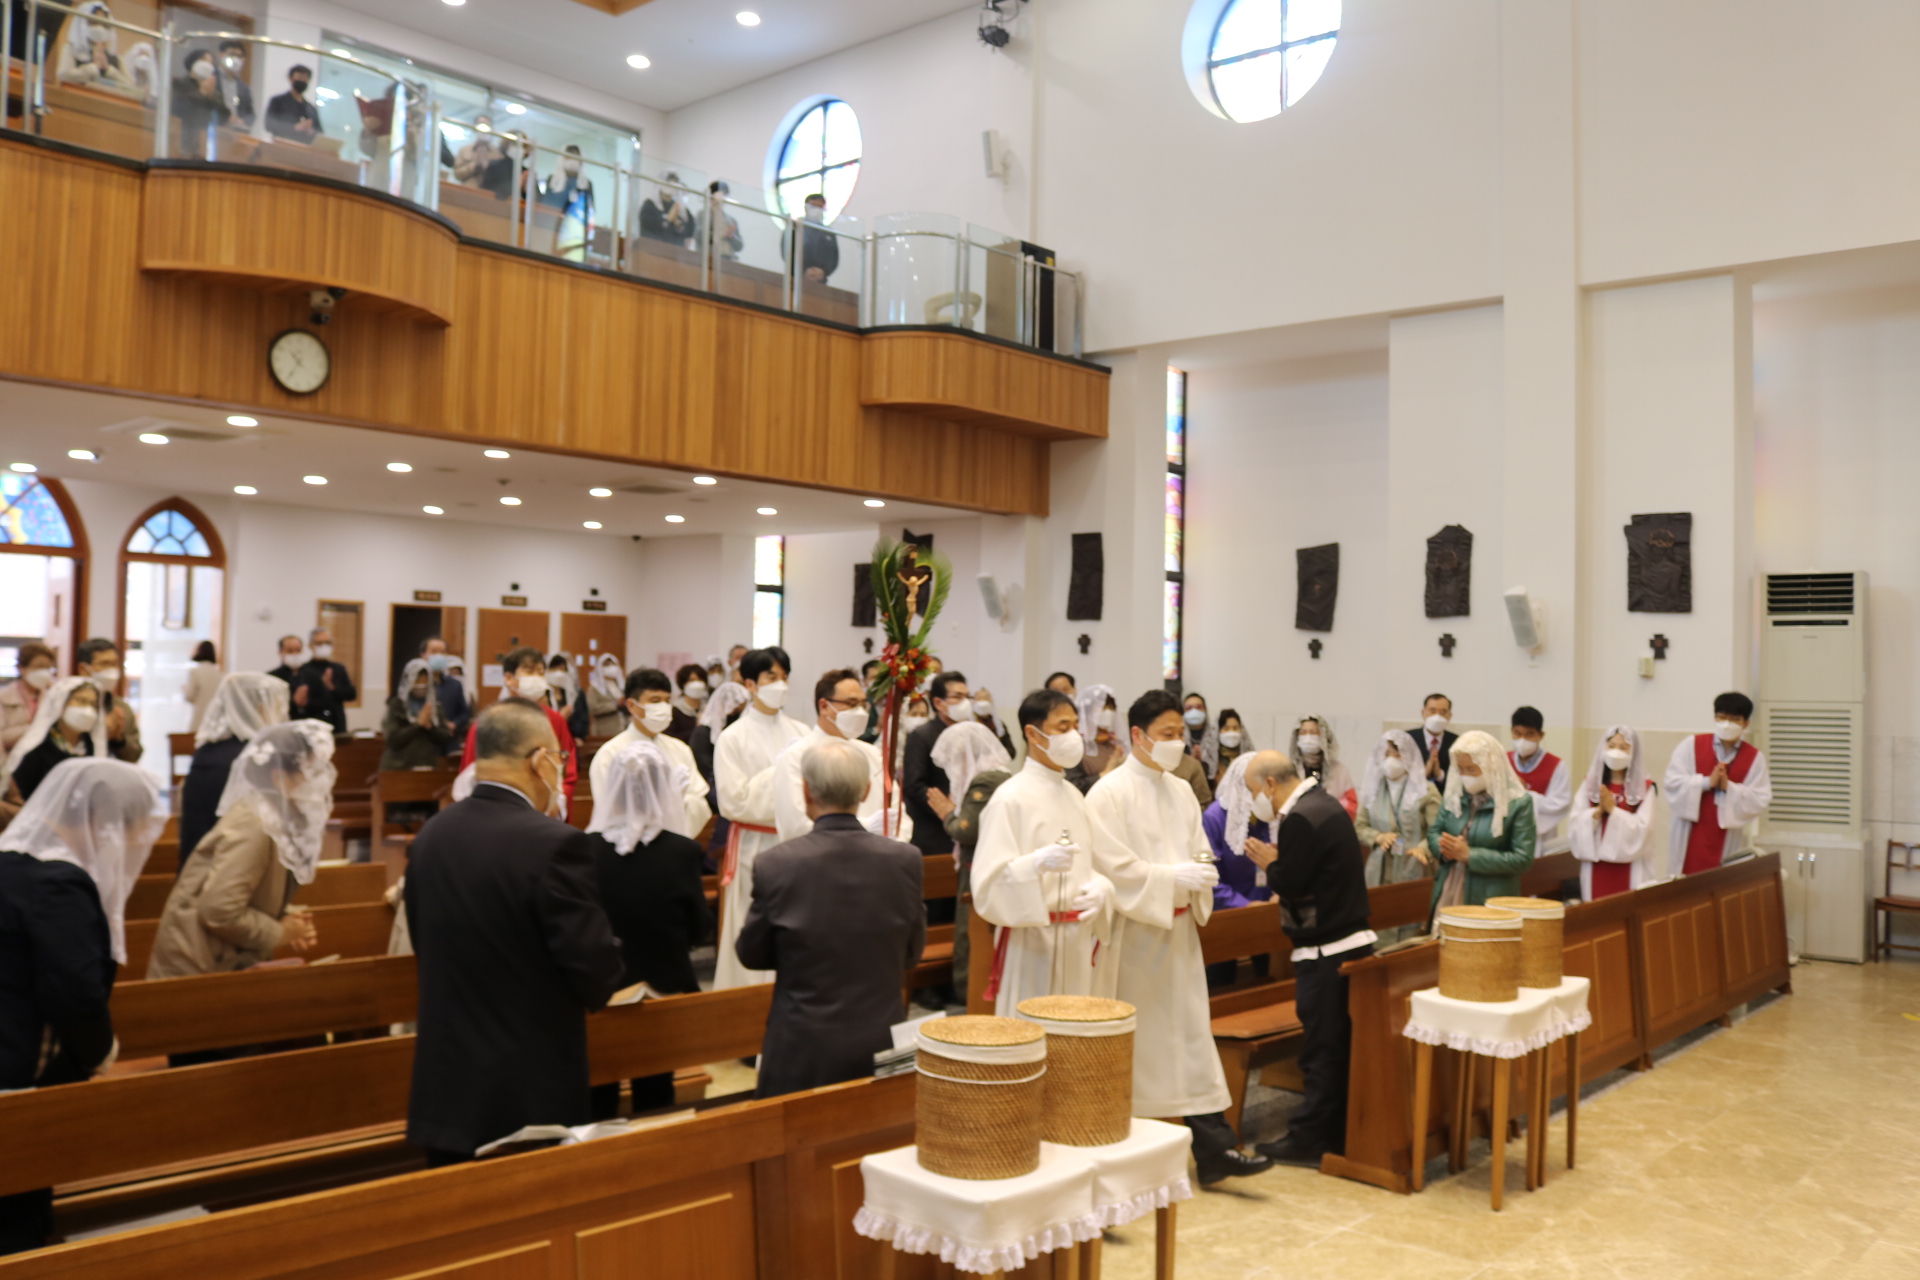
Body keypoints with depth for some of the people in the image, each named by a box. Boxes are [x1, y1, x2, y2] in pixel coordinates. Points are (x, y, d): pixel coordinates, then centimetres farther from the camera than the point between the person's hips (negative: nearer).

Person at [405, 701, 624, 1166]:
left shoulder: (428, 837, 1)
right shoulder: (555, 844, -20)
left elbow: (426, 947, 11)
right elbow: (597, 966, -18)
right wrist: (594, 991, 4)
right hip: (531, 1096, -6)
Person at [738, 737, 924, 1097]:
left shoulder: (776, 863, -15)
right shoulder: (905, 859, -9)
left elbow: (751, 955, -1)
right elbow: (912, 953, 3)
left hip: (802, 1053, -2)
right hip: (882, 1047, 2)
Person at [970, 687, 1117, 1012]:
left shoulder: (1073, 795, 12)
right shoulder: (1011, 798, -10)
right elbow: (989, 879, -15)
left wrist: (1099, 889, -5)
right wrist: (1036, 863, -31)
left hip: (1080, 942, 6)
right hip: (1033, 944, -6)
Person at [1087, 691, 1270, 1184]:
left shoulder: (1181, 792, 11)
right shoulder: (1110, 793, -11)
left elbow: (1199, 849, 14)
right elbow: (1111, 866, -17)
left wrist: (1202, 870, -8)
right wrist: (1172, 877, -21)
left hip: (1178, 928, 6)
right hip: (1131, 932, -6)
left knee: (1191, 1032, 4)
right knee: (1131, 1039, 4)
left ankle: (1214, 1149, 6)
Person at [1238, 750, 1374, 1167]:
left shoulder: (1300, 819, -20)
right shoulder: (1327, 804, 11)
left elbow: (1290, 886, -19)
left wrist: (1270, 863, -2)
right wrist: (1279, 861, 5)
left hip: (1325, 951, -10)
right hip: (1351, 939, 10)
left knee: (1321, 1050, -2)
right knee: (1340, 1046, 15)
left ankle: (1308, 1140, 6)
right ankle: (1338, 1133, 24)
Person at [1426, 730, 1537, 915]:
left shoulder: (1519, 803, -8)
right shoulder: (1454, 795, 7)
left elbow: (1522, 859, -11)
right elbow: (1433, 832, 15)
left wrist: (1469, 855, -17)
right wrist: (1445, 849, -9)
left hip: (1489, 901, -4)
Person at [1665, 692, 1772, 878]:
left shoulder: (1755, 758, 3)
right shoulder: (1691, 745, 1)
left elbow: (1760, 800, -5)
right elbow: (1673, 781, -7)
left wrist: (1728, 787, -17)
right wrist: (1707, 782, -17)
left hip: (1727, 841, 1)